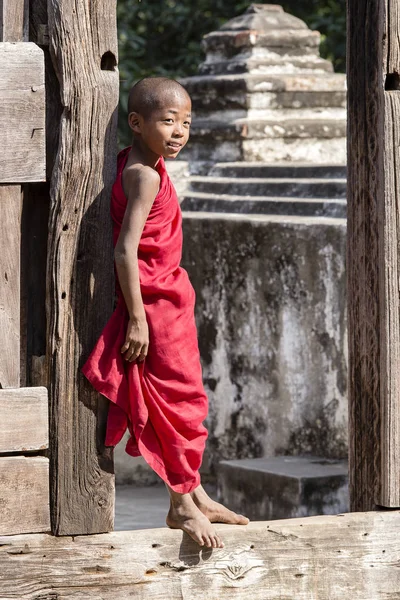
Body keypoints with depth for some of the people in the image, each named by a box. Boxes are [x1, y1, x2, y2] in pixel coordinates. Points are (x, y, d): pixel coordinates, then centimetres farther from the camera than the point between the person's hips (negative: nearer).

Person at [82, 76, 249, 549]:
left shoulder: (133, 164, 8)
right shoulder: (146, 175, -20)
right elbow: (126, 249, -25)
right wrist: (137, 318, -25)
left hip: (168, 300, 10)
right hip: (155, 301, -10)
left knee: (185, 398, 16)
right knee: (177, 398, -4)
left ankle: (194, 495, 25)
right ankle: (182, 505, 4)